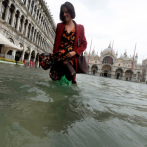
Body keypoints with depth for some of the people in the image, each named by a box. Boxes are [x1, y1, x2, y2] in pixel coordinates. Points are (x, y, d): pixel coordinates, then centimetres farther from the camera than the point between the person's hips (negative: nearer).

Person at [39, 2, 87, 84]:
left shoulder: (80, 28, 8)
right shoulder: (59, 26, 12)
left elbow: (84, 44, 7)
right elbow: (56, 43, 11)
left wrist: (74, 52, -10)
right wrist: (54, 55, -1)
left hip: (71, 56, -2)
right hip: (59, 55, 2)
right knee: (55, 77, -16)